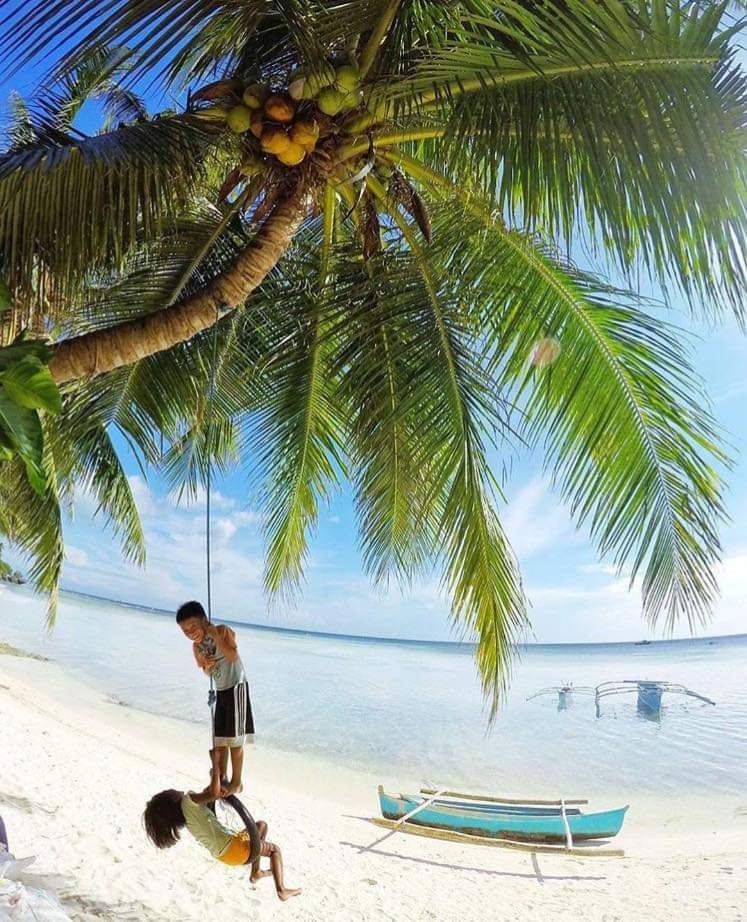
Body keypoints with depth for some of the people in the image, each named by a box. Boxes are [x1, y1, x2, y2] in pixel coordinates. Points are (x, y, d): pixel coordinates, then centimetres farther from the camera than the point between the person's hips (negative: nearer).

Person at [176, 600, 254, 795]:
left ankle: (236, 782, 11)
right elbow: (207, 672, 14)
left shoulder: (223, 631, -17)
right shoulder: (197, 647, 2)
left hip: (236, 689, -7)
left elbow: (233, 657, -30)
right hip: (219, 693, 7)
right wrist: (206, 666, -10)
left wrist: (216, 636, -31)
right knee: (219, 741, 11)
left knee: (234, 739, -1)